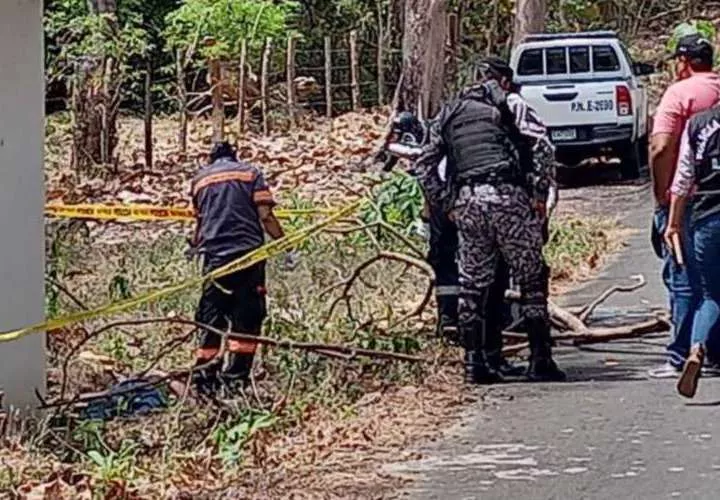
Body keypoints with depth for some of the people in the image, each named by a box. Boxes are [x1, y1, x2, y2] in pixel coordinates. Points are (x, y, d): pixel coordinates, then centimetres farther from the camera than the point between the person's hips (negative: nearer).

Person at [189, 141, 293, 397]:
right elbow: (265, 214, -1)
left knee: (211, 318, 9)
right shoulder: (250, 172, 9)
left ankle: (203, 375, 6)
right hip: (247, 251, -3)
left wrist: (196, 245, 43)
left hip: (214, 254, 3)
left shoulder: (200, 178, 18)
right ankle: (235, 377, -1)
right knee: (246, 317, 3)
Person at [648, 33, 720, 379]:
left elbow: (660, 147, -18)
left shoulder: (680, 93, -9)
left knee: (683, 279, -3)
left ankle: (682, 357, -3)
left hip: (685, 198, -6)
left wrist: (660, 194, -9)